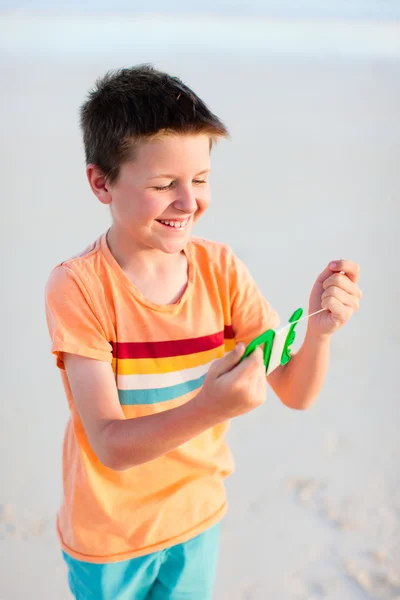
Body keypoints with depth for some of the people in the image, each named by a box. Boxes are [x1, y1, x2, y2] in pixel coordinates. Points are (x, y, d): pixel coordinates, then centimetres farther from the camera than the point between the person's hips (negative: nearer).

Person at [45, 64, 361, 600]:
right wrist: (211, 407, -42)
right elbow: (111, 445, -26)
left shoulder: (221, 268, -11)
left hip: (196, 516, 4)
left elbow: (297, 394, -11)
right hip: (108, 537, -3)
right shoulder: (78, 288, -23)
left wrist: (320, 327, -31)